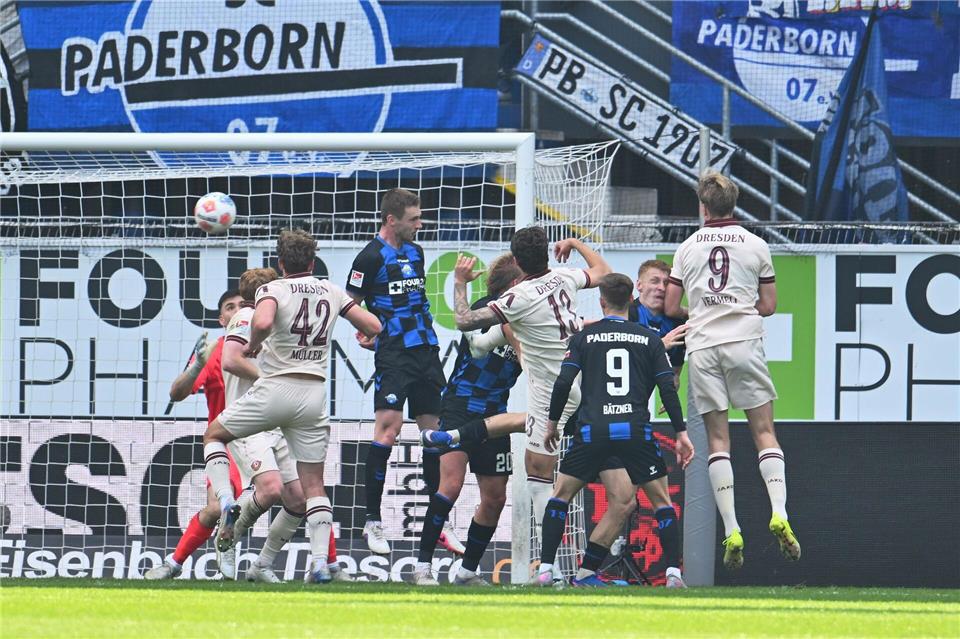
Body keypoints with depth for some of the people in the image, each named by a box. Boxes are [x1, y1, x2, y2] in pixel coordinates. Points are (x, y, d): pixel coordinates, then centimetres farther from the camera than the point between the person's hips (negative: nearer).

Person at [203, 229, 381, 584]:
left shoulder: (273, 290, -7)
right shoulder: (332, 292, 7)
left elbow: (263, 322, -29)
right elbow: (374, 327, 7)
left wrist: (252, 345, -8)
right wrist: (366, 338, 30)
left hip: (274, 390, -4)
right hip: (314, 394, 4)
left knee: (214, 434, 21)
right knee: (313, 482, 9)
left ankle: (226, 502, -1)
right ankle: (320, 561, -3)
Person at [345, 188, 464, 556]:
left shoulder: (415, 252, 16)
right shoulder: (371, 257, -7)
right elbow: (350, 305, -5)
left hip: (426, 351, 8)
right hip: (393, 353, -8)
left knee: (434, 432, 8)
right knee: (388, 428, -15)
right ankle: (373, 522, -10)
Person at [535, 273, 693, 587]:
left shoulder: (584, 337, 8)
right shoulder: (649, 339, 10)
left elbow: (563, 382, 0)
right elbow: (668, 388, 4)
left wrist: (552, 422, 13)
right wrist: (681, 433, 8)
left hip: (592, 430, 0)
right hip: (636, 430, 0)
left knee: (561, 494, 13)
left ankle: (545, 569, 2)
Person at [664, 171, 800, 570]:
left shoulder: (688, 249, 8)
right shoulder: (755, 246, 6)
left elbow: (671, 308, 9)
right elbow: (768, 305, 8)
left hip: (701, 346, 1)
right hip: (744, 342, -1)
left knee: (717, 438, 2)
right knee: (764, 431, 3)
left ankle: (731, 530, -8)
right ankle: (779, 514, -15)